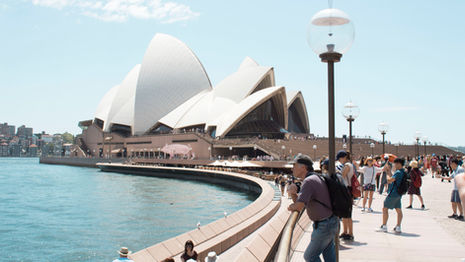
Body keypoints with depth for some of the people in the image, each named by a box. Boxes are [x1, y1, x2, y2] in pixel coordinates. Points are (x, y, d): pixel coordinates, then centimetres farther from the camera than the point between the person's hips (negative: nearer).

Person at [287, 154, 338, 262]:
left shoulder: (309, 181, -22)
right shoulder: (315, 178, 10)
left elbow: (299, 206, -28)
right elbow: (299, 201, 13)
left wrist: (291, 207, -6)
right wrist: (293, 193, -9)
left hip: (324, 226, -10)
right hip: (330, 222, 10)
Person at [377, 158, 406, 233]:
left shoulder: (398, 172, -18)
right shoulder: (403, 172, 12)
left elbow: (390, 180, -25)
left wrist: (388, 175, -7)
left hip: (393, 194, -9)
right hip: (398, 194, 9)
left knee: (385, 208, 0)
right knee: (399, 210, 8)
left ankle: (384, 226, 3)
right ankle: (398, 227, 8)